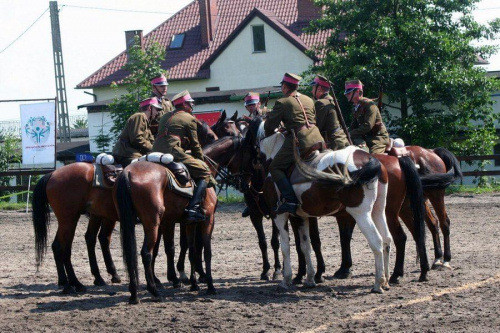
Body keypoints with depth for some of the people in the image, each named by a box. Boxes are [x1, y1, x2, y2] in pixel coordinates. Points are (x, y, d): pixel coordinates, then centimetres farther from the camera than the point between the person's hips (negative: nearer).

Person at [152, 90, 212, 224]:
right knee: (204, 172, -1)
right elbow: (195, 144, 7)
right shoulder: (189, 119, 6)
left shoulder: (165, 117, 27)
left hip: (156, 152, 8)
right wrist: (201, 160, 22)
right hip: (174, 152, -8)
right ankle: (194, 208, -17)